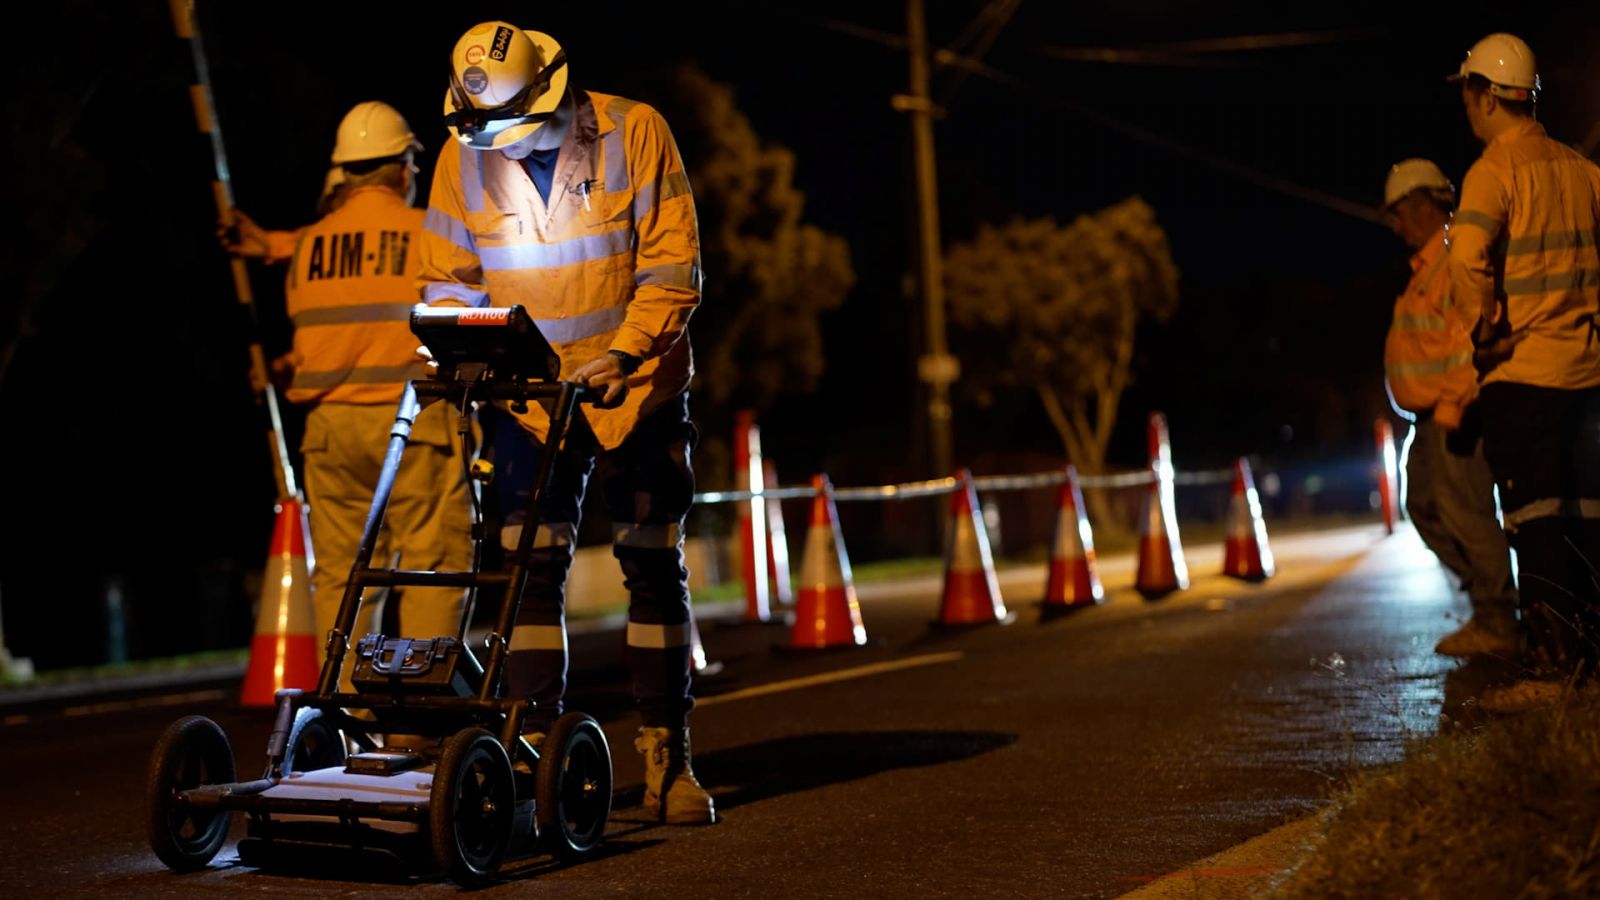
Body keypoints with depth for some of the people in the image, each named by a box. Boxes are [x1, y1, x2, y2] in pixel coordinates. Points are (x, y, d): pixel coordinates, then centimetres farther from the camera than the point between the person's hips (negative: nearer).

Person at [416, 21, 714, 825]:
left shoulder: (634, 133, -13)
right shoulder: (462, 159, -5)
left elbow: (673, 265, -13)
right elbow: (448, 277, 5)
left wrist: (623, 352, -25)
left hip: (637, 388, -1)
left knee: (654, 570, 3)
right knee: (532, 569, -5)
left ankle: (667, 760, 11)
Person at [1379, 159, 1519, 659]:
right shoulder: (1428, 264, 19)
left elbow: (1470, 337, -23)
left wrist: (1454, 406, -26)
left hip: (1454, 416, -11)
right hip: (1432, 416, 11)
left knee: (1464, 511, -9)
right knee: (1425, 507, 14)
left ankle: (1497, 627, -4)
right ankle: (1487, 603, 18)